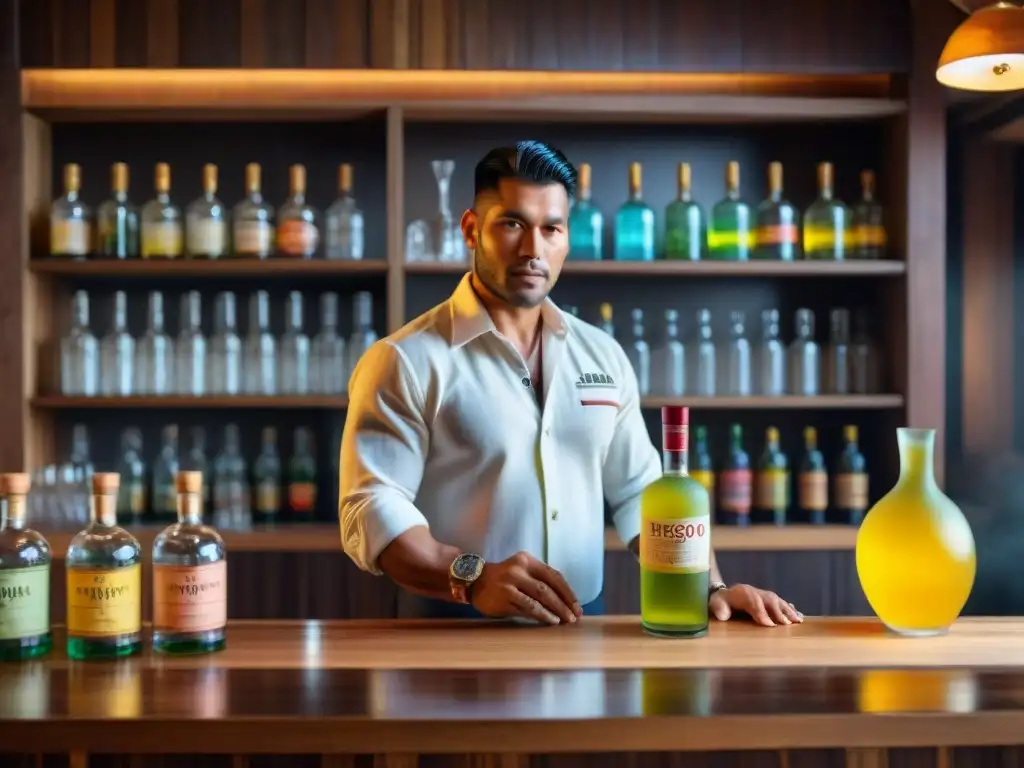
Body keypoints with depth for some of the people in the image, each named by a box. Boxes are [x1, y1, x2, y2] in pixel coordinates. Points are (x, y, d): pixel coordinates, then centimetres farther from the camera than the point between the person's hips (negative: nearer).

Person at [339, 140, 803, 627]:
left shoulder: (603, 356, 11)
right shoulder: (407, 361, -5)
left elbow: (639, 492, 15)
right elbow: (372, 508, -11)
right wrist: (474, 578, -25)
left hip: (582, 629, 4)